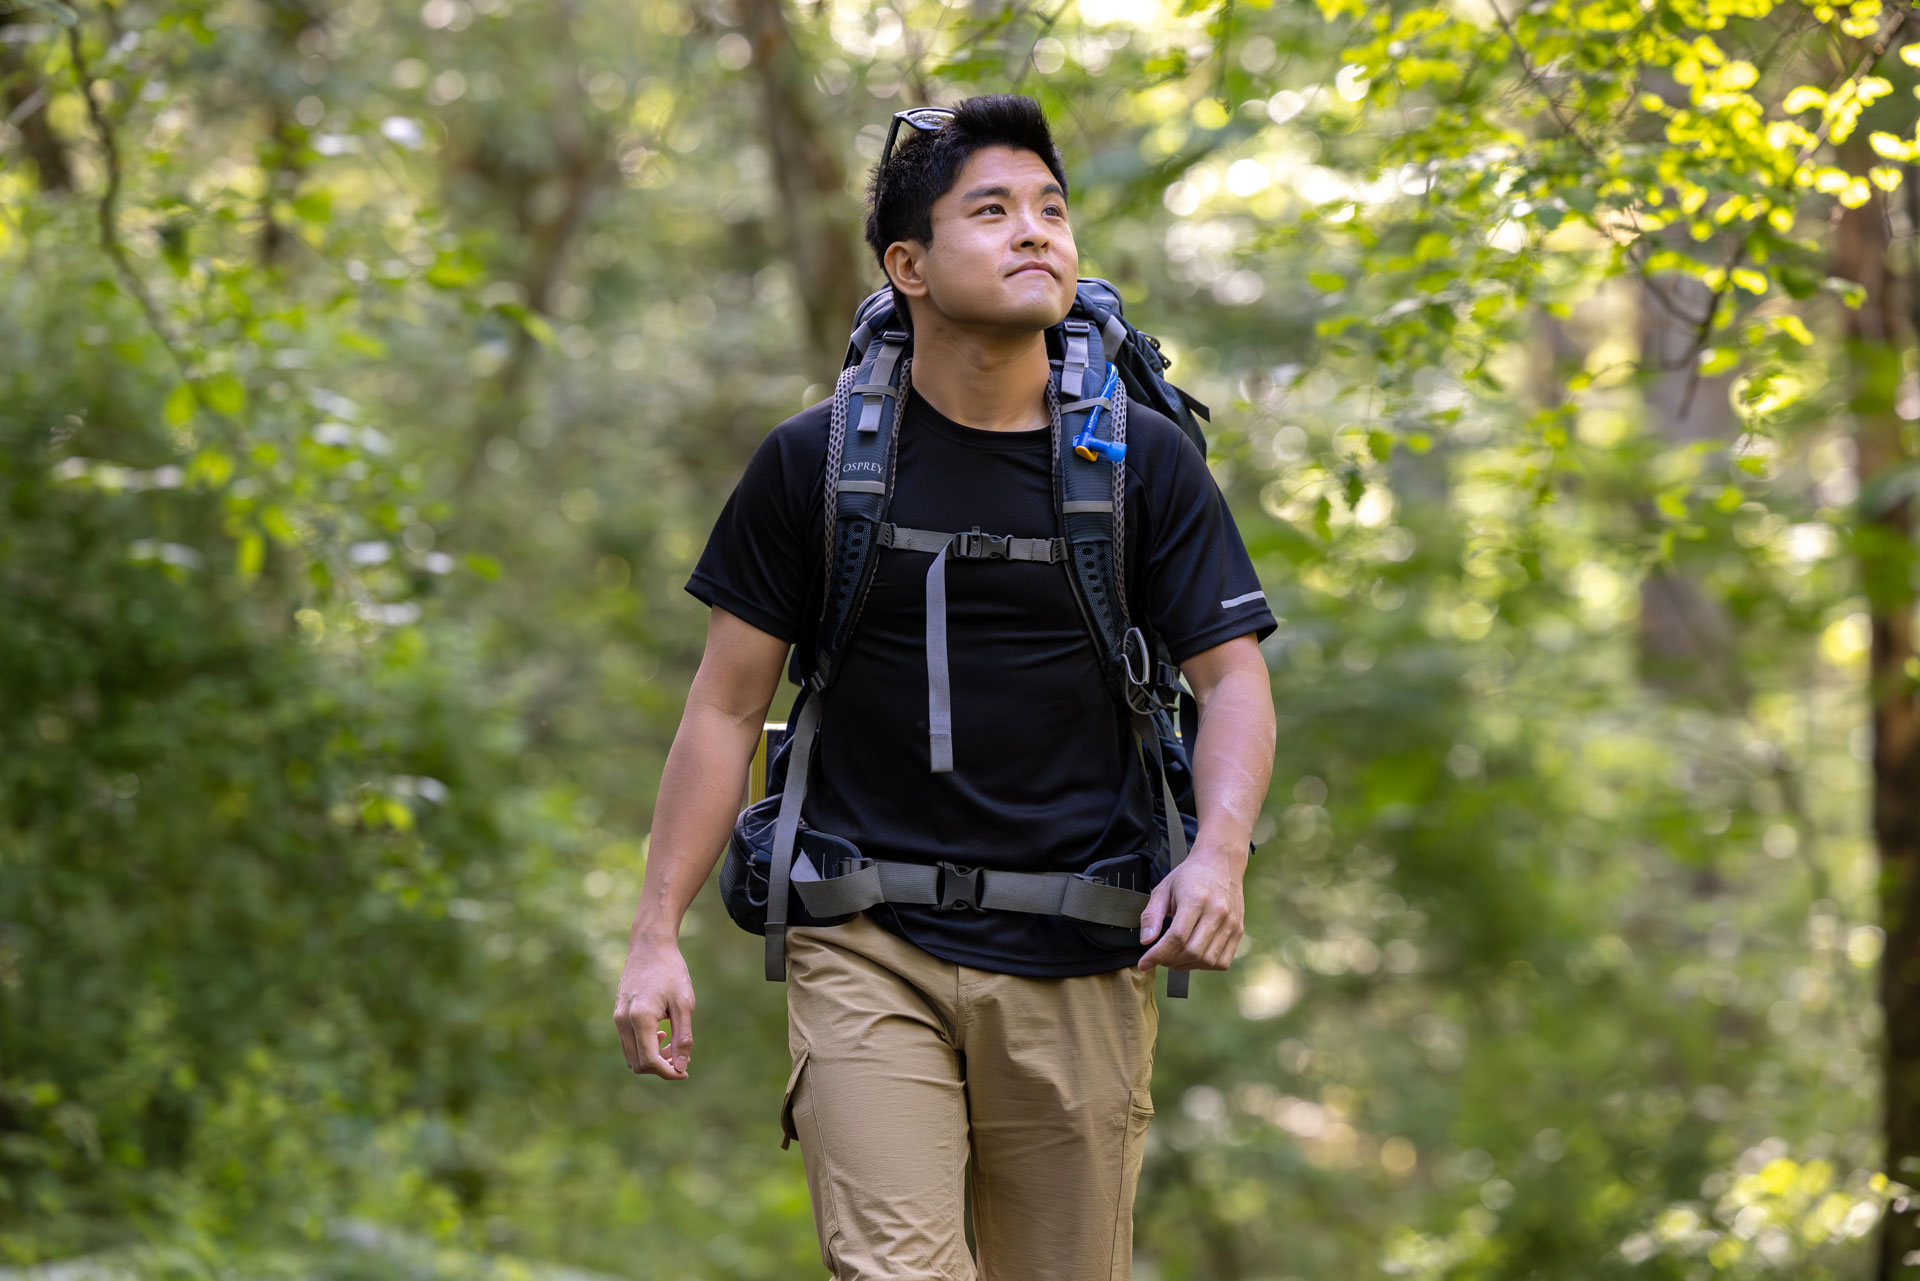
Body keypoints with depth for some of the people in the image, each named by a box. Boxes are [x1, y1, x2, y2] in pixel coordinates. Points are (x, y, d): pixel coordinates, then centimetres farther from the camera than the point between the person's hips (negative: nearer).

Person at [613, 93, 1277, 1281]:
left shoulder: (1147, 462, 3)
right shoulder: (815, 462, 2)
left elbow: (1233, 675, 4)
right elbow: (728, 704, 5)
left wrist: (1220, 849, -16)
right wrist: (658, 935, 0)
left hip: (1079, 963, 1)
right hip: (870, 954, -1)